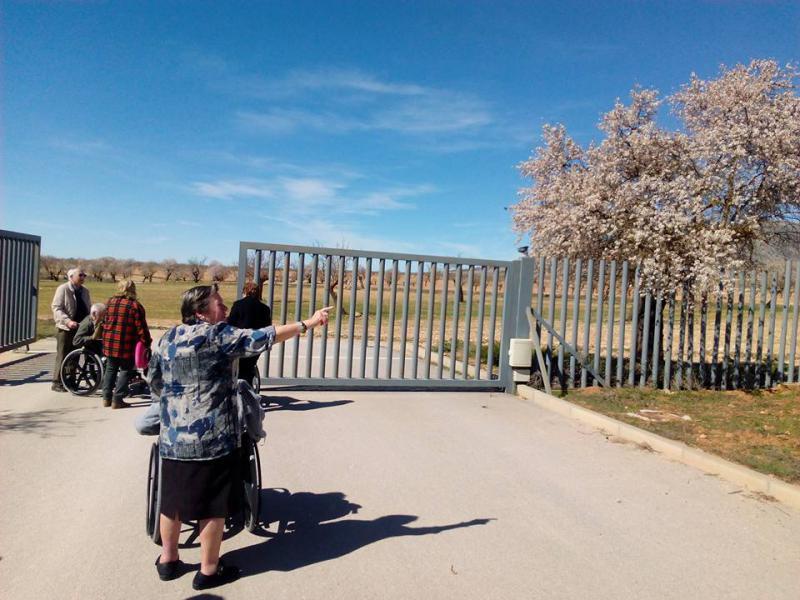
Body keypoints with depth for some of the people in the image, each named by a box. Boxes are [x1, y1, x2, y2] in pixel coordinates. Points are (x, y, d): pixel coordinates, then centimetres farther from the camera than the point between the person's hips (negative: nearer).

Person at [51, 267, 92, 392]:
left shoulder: (84, 291, 13)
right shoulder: (63, 289, -6)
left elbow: (88, 309, 18)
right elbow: (56, 308, -13)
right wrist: (68, 321, -26)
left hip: (80, 328, 6)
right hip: (65, 328, -6)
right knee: (63, 356, -2)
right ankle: (57, 383, 7)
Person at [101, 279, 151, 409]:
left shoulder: (110, 302, 6)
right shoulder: (135, 305, -11)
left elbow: (105, 322, 16)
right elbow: (141, 328, -12)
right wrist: (147, 342, -5)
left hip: (109, 343, 6)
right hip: (126, 346, -5)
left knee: (110, 369, 18)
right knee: (125, 371, 6)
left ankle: (106, 398, 23)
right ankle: (117, 400, 5)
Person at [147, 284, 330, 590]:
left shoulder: (167, 338, 8)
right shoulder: (217, 335, -14)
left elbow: (154, 381, 17)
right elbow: (262, 338, -17)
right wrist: (308, 323, -12)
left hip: (172, 437, 7)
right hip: (212, 438, -7)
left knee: (172, 501, 20)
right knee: (213, 506, 7)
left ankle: (168, 561, 36)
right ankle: (208, 570, 20)